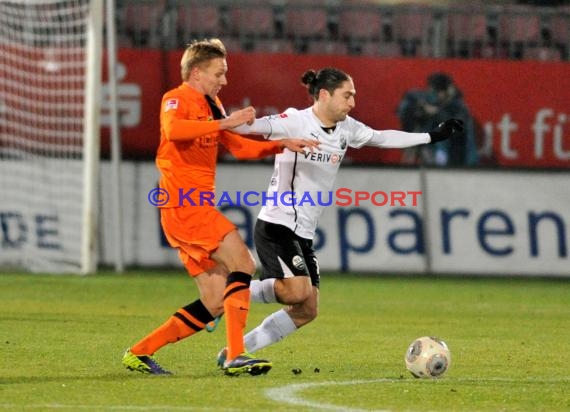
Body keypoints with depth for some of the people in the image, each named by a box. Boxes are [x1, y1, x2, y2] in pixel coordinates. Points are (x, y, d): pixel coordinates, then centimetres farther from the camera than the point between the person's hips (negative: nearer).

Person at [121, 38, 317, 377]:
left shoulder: (211, 105, 21)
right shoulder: (177, 99, -7)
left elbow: (239, 147, 27)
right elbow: (173, 129, -30)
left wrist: (282, 145, 15)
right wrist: (224, 122, -31)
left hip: (197, 207, 10)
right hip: (182, 204, -10)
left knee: (216, 303, 5)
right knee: (242, 262, -20)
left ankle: (140, 352, 10)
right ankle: (235, 356, -25)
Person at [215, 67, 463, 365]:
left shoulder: (346, 128, 9)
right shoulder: (295, 122, -14)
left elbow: (382, 138, 23)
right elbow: (254, 127, -29)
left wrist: (432, 137, 26)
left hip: (304, 234, 9)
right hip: (276, 226, -9)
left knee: (306, 311, 4)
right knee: (298, 292, -25)